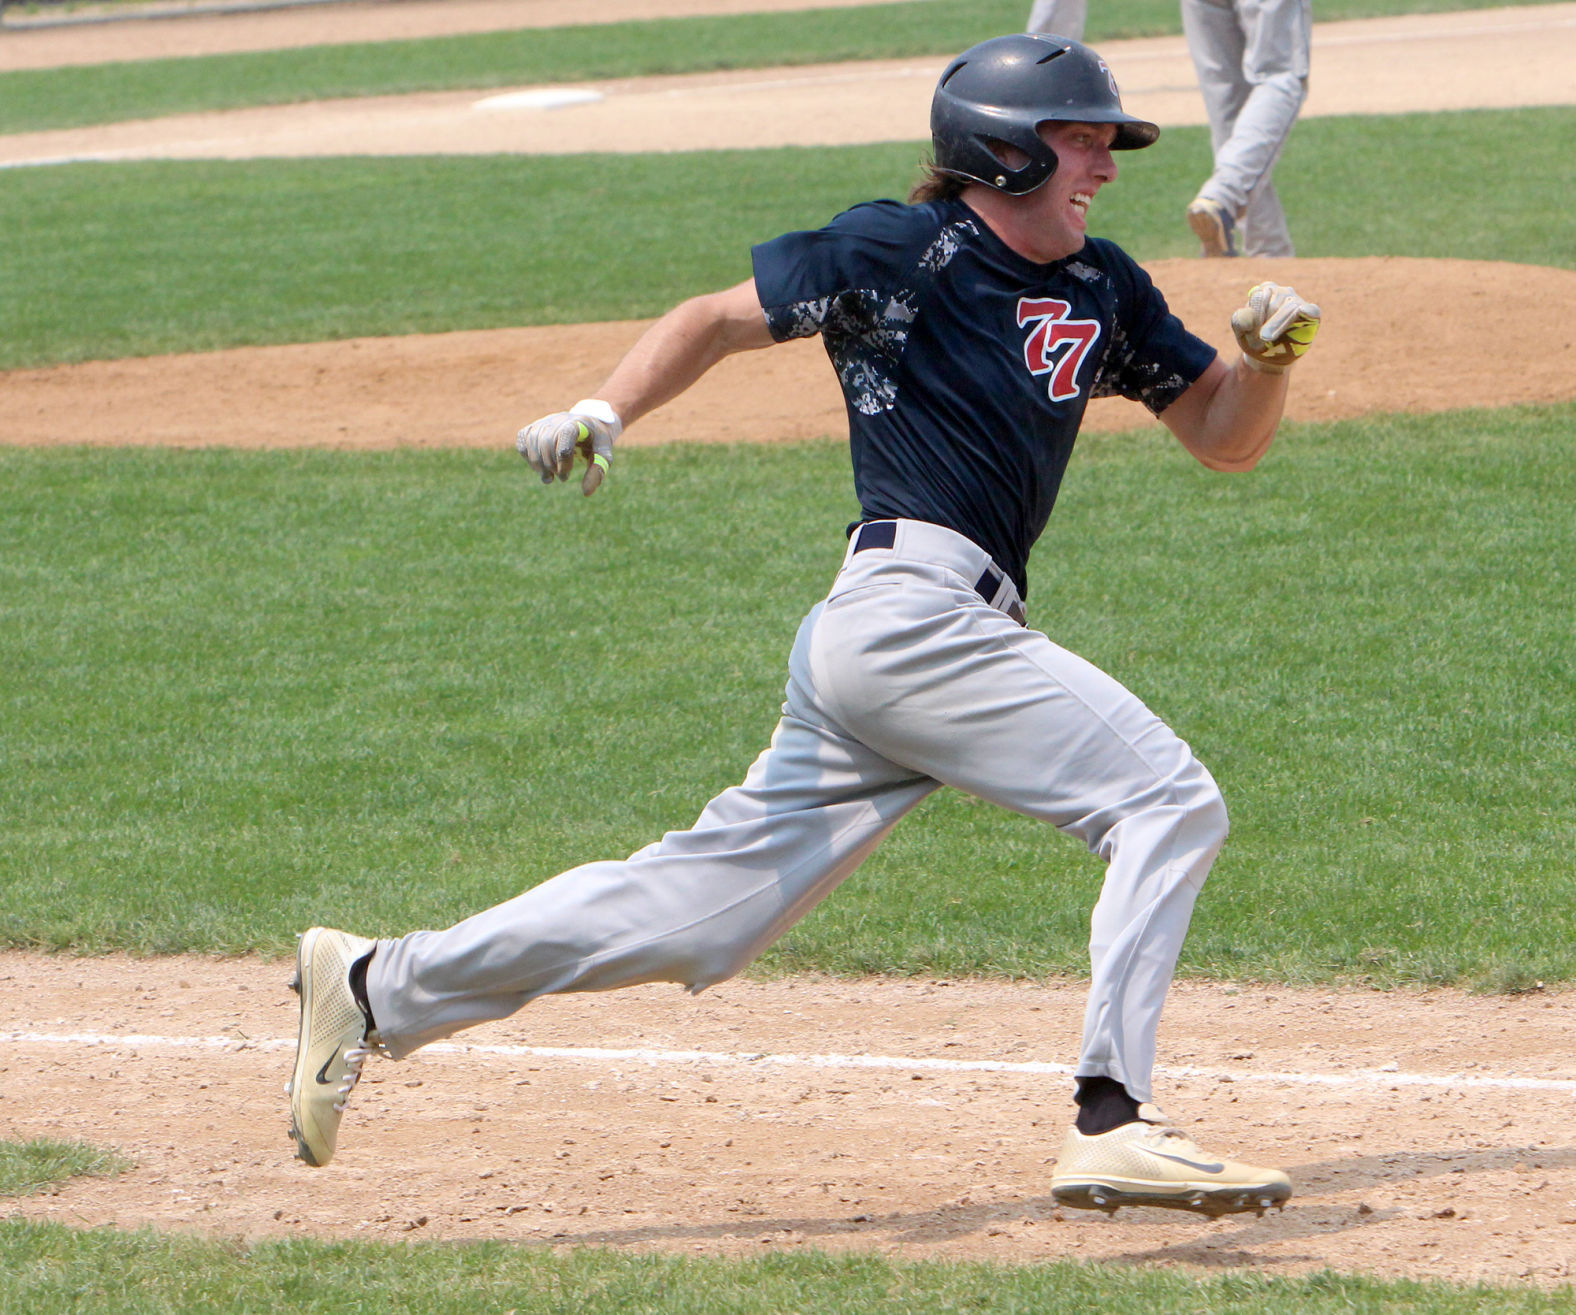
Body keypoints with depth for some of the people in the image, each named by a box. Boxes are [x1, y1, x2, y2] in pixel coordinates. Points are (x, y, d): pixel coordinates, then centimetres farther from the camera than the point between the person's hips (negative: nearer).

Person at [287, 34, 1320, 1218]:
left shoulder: (1104, 289, 20)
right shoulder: (906, 249, -2)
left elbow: (1223, 438, 21)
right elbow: (719, 319, 0)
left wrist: (1272, 357, 0)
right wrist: (605, 411, -15)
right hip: (910, 607, -8)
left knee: (704, 906, 8)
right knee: (1171, 802, -14)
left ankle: (379, 988, 15)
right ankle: (1112, 1122, -17)